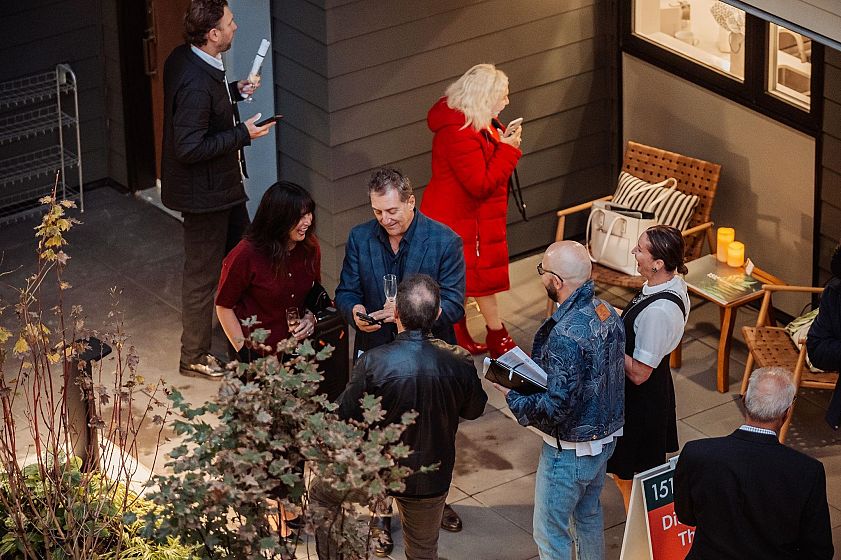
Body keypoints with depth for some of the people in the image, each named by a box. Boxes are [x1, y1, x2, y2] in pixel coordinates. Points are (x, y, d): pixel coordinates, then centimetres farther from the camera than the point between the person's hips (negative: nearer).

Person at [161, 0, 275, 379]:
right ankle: (194, 358, 23)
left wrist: (235, 91, 6)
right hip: (204, 191, -10)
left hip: (222, 182, 10)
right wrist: (243, 134, -24)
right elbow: (189, 148, -31)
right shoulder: (195, 82, -33)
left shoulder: (184, 59, -2)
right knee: (203, 275, 6)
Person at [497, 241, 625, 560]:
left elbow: (557, 407, -30)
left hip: (571, 449, -9)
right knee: (588, 514, 27)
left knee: (550, 532, 8)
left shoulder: (565, 336, -32)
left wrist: (514, 398, -13)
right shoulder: (607, 312, -5)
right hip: (605, 436, 9)